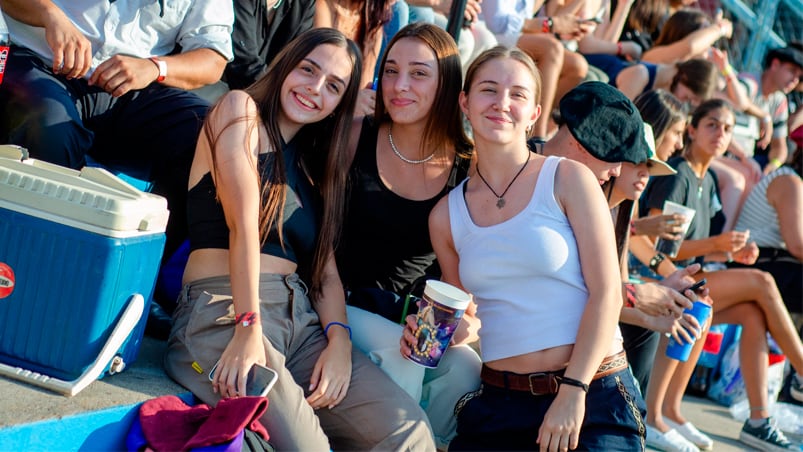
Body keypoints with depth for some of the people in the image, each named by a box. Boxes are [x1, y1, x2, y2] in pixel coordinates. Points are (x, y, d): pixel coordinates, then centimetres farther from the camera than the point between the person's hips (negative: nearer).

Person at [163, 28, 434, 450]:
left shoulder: (314, 165, 24)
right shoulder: (241, 110, 4)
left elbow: (327, 268, 14)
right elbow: (243, 224, -10)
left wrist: (339, 339, -5)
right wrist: (249, 328, -19)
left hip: (301, 320, 6)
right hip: (223, 313, -6)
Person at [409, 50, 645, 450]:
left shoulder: (568, 179, -3)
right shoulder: (446, 214, 8)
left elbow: (606, 294, -8)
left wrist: (573, 392, -15)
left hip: (593, 396, -3)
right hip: (499, 404, 3)